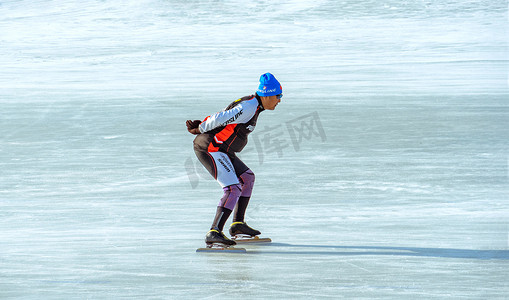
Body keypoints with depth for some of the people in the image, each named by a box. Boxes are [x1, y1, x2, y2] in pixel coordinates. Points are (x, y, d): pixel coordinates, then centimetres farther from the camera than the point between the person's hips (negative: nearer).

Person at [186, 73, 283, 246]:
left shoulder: (253, 105, 15)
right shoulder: (249, 107, -18)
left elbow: (221, 117, 17)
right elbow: (220, 119, -22)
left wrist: (201, 125, 3)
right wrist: (199, 129, -6)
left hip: (220, 150, 11)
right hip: (210, 148, -11)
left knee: (247, 178, 22)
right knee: (233, 189, -21)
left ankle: (238, 223, 27)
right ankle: (214, 233, -29)